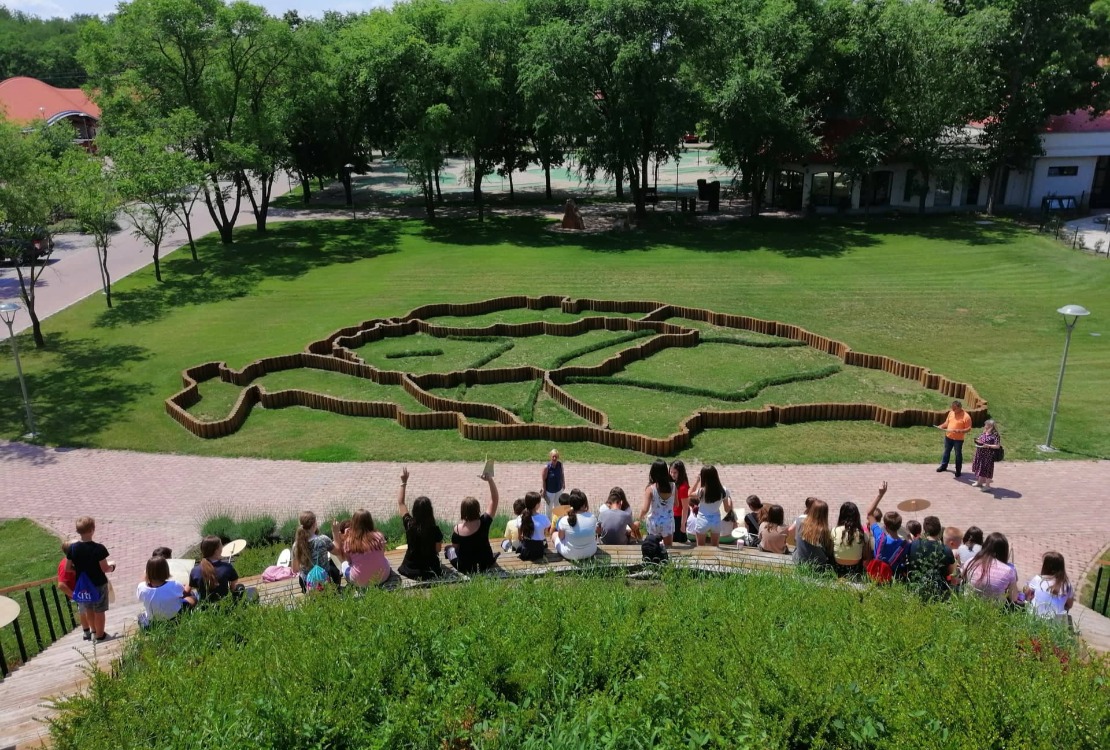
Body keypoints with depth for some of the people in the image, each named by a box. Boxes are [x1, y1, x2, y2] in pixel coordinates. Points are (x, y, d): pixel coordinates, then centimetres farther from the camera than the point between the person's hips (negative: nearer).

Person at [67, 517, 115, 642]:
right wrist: (111, 566, 3)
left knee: (88, 610, 24)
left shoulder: (72, 548, -11)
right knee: (99, 611, 13)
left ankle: (93, 631, 39)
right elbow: (104, 569, -19)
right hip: (98, 584, -4)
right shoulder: (99, 548, -24)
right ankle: (99, 635, 25)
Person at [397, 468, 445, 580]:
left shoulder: (409, 524, -18)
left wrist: (403, 482, -1)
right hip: (430, 569, -4)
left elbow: (400, 503, -4)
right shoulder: (435, 529, -23)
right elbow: (438, 549, -8)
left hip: (410, 569, 4)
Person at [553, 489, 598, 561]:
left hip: (569, 555, -2)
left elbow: (561, 537, -7)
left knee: (555, 533, 27)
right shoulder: (592, 517, -19)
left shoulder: (564, 521, -24)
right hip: (590, 553, 2)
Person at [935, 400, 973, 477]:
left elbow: (969, 429, -15)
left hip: (958, 439, -6)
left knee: (958, 454, 6)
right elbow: (946, 423, 12)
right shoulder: (951, 413, 1)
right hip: (948, 437, 6)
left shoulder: (966, 416, -17)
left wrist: (960, 431, -31)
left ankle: (958, 470, 19)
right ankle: (944, 466, 37)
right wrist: (941, 426, -8)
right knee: (946, 452, 20)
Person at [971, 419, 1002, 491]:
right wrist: (977, 442, -2)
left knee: (987, 469, 0)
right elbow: (978, 440, 20)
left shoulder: (995, 435, -15)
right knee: (980, 468, 18)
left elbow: (997, 446, -18)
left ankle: (987, 485, 10)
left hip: (988, 455, -8)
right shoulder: (983, 433, 8)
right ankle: (980, 482, 35)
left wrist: (988, 446, -25)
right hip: (980, 454, 8)